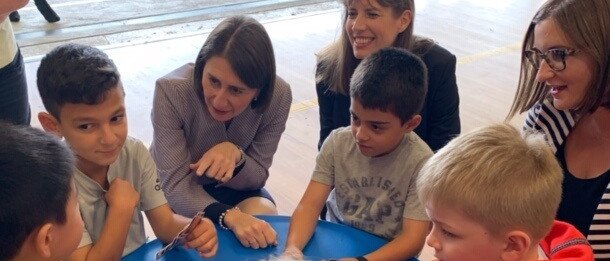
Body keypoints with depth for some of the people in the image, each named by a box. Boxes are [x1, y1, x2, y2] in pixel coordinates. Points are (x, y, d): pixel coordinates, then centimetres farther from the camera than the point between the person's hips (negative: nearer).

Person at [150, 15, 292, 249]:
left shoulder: (278, 96, -25)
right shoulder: (171, 90, -33)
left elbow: (257, 177, -14)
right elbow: (175, 185, -30)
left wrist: (236, 155, -38)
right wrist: (230, 216, -48)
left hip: (235, 187, 2)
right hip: (178, 192, -2)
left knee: (266, 226, -26)